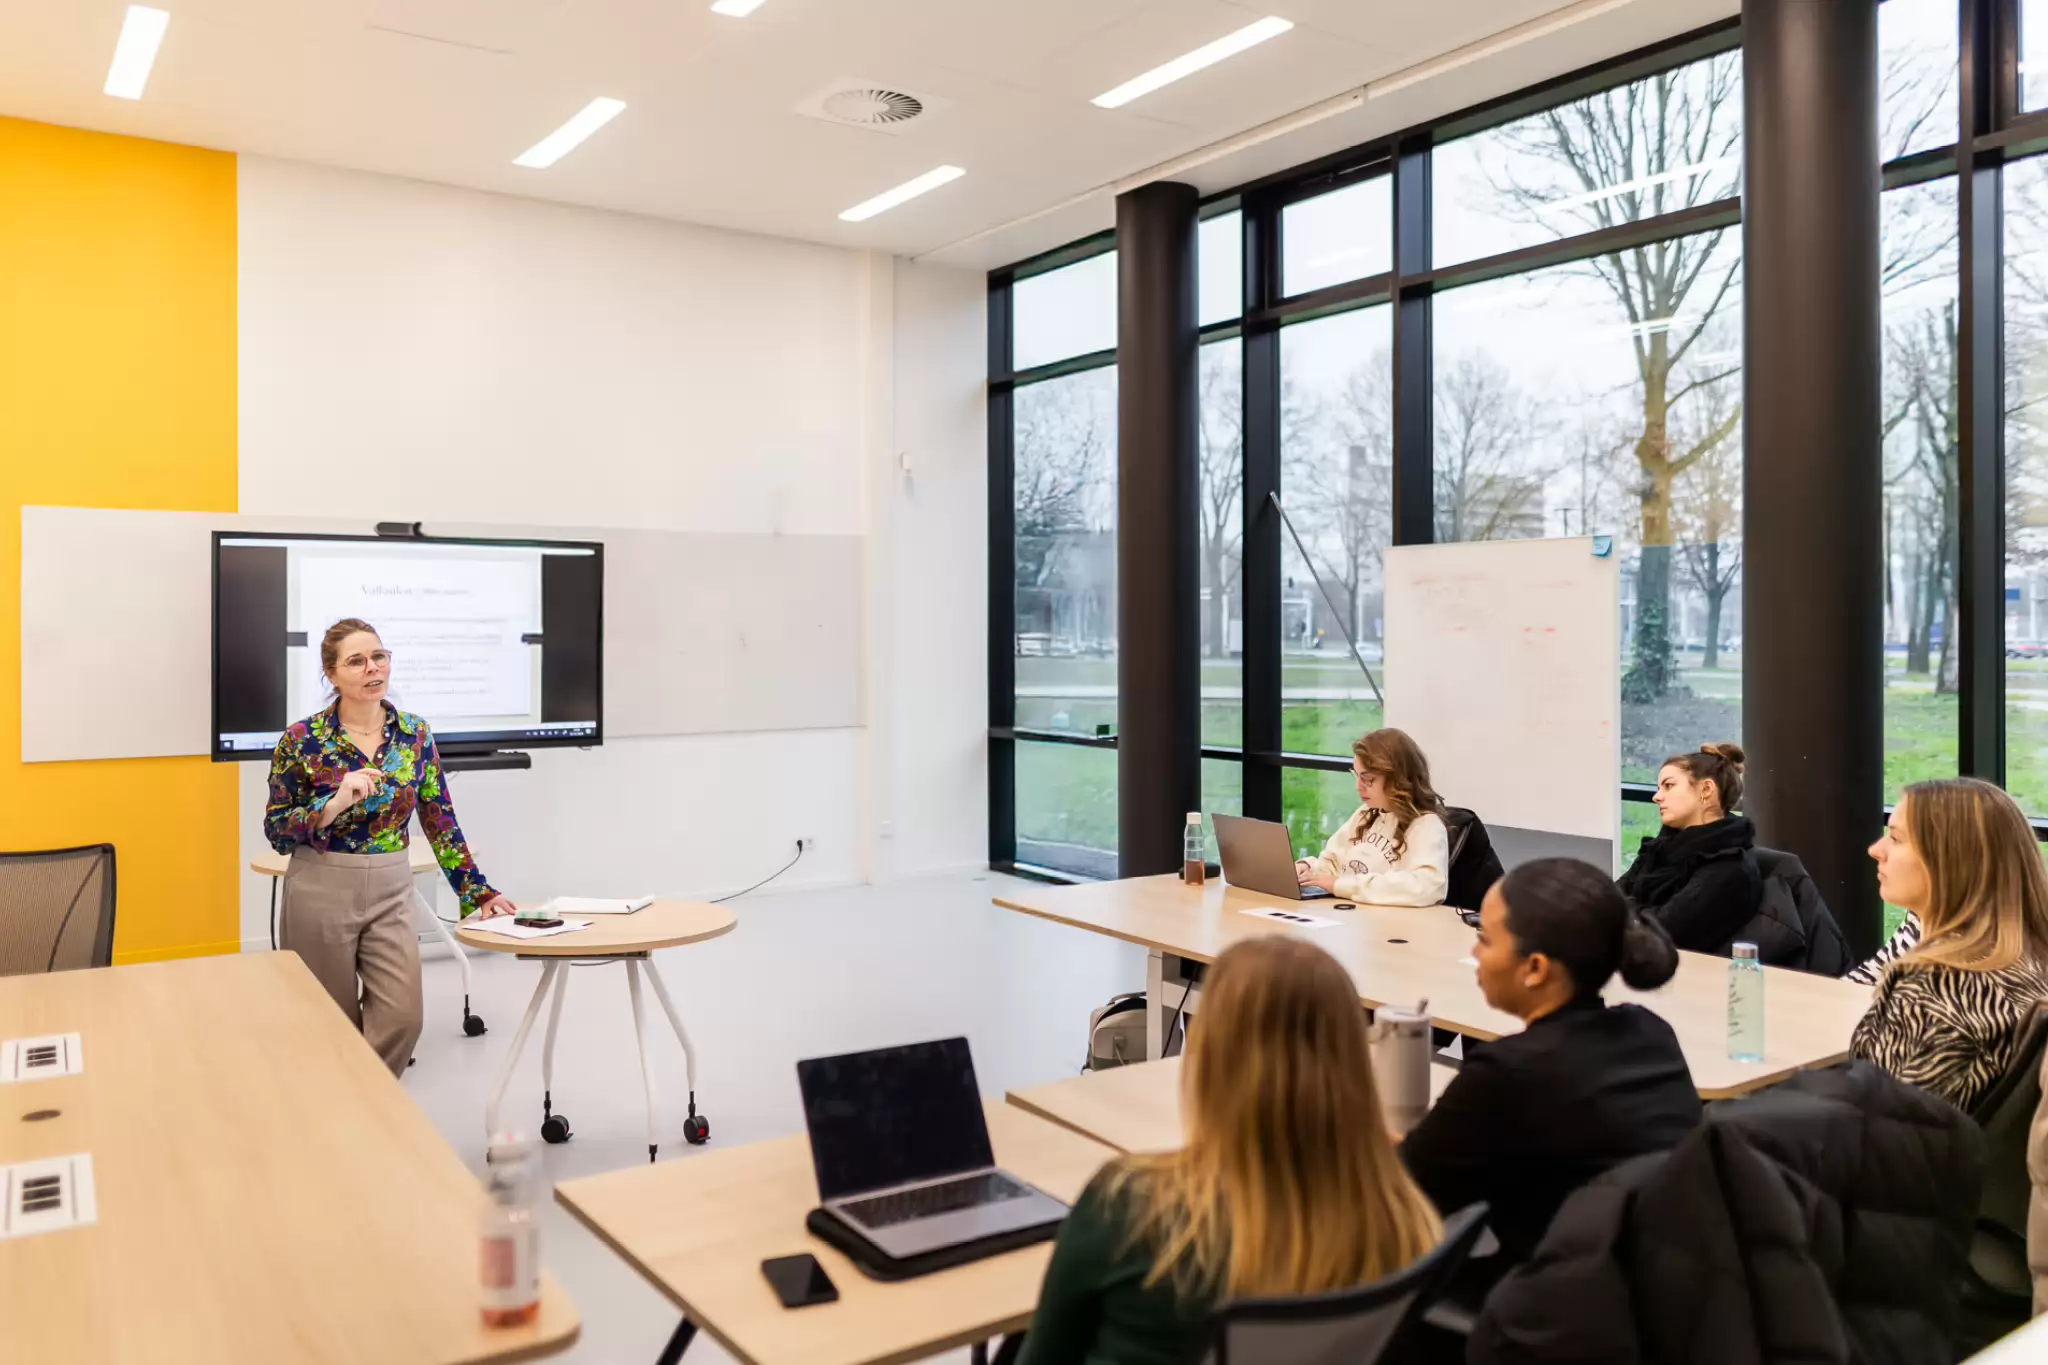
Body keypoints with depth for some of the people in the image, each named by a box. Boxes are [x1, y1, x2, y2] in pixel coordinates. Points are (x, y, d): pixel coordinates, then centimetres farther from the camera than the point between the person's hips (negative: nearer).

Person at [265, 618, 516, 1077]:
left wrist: (477, 892, 1)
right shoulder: (302, 740, -8)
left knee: (402, 1017, -6)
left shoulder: (416, 735, 1)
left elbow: (440, 821, 4)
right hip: (322, 892, -2)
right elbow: (276, 832, -5)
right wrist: (335, 803, -23)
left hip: (391, 892, 3)